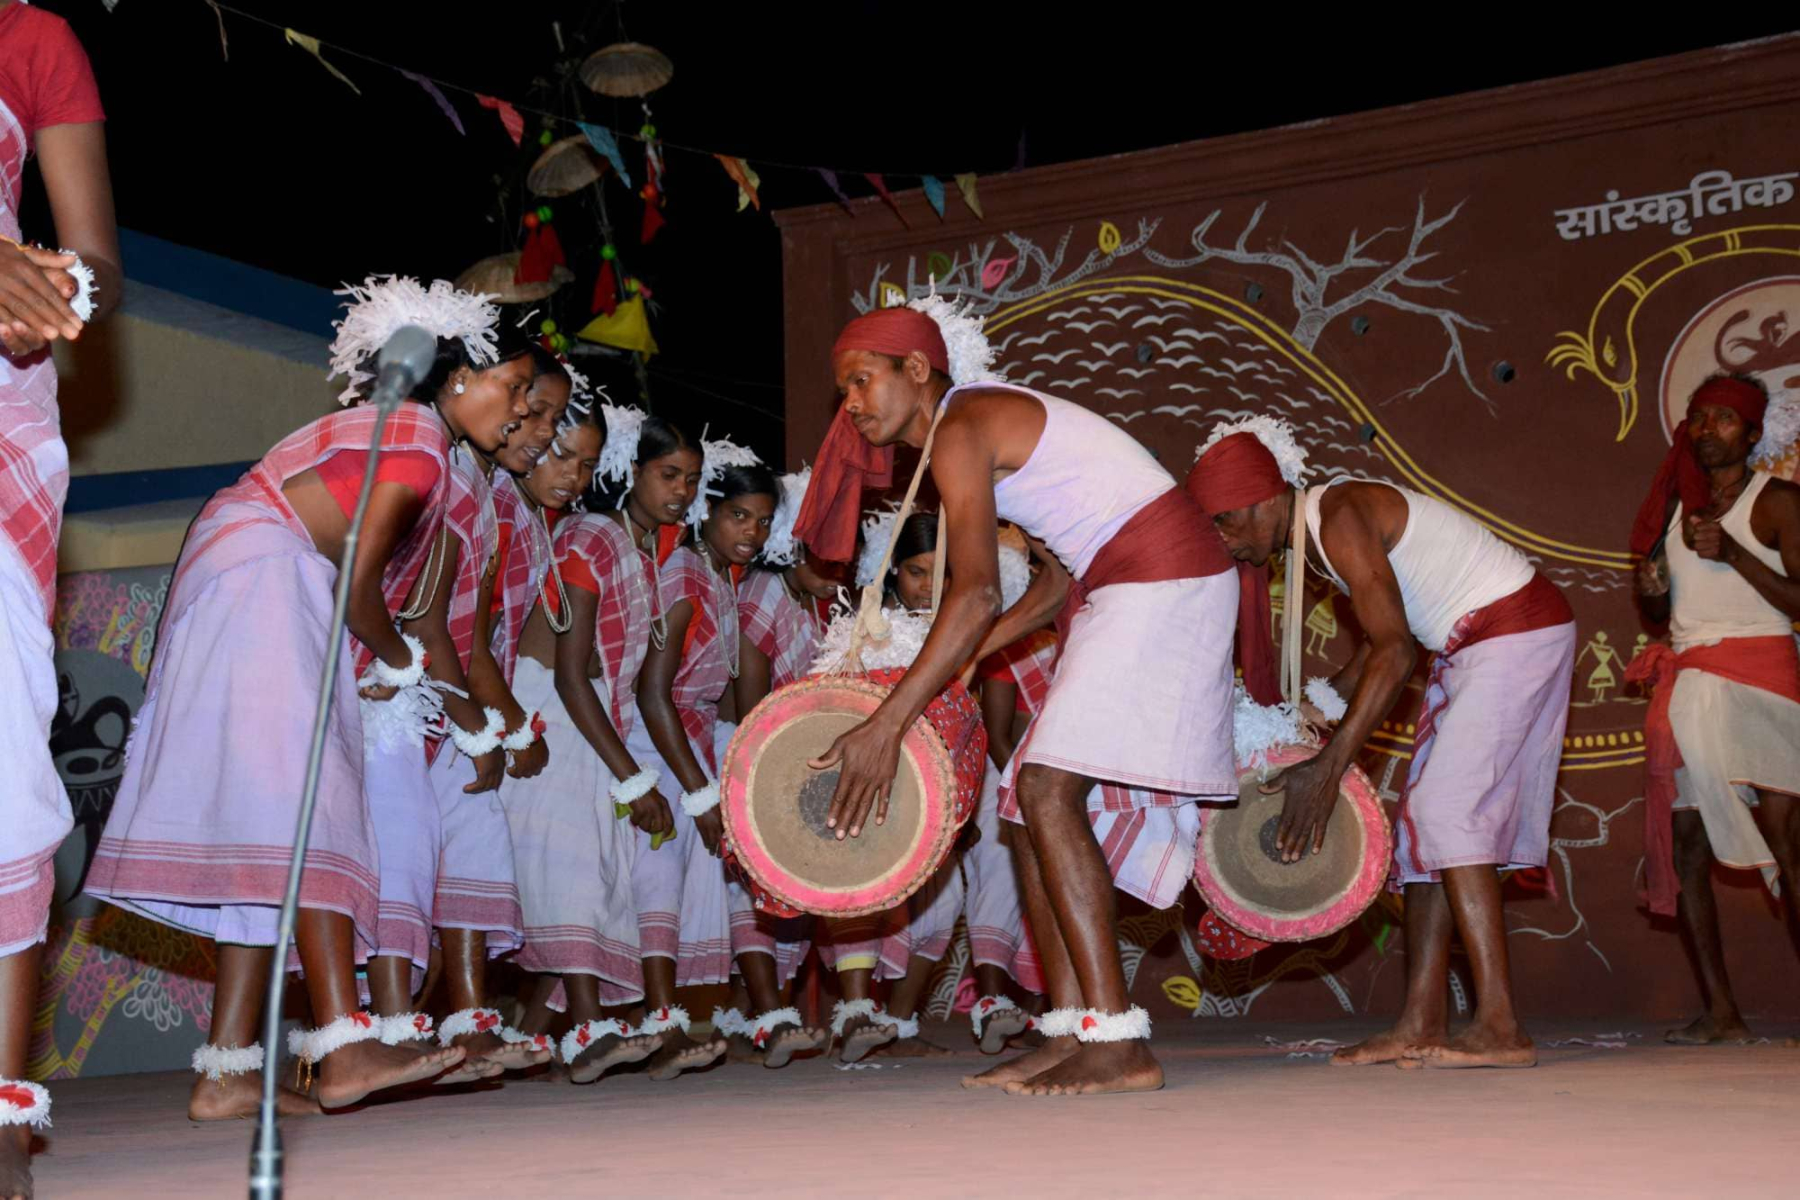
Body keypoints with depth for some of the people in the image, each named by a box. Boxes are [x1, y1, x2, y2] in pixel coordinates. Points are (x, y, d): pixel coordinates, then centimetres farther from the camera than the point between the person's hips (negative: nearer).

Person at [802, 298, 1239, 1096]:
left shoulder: (960, 428, -11)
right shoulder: (997, 419, 19)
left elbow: (976, 595, -21)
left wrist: (886, 726, -22)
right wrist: (971, 654, 18)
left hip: (1160, 579, -10)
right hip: (1131, 592, 10)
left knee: (1049, 790, -16)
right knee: (1040, 797, 6)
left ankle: (1118, 1043, -17)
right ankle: (1073, 1031, 5)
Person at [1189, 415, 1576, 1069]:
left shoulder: (1339, 519, -21)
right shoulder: (1318, 530, 9)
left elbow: (1394, 652, -27)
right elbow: (1380, 639, 16)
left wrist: (1328, 769, -28)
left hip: (1518, 631, -10)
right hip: (1475, 648, 10)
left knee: (1448, 812, -16)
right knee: (1426, 817, 5)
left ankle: (1500, 1027, -18)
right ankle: (1421, 1024, 3)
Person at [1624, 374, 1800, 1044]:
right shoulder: (1675, 506, 19)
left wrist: (1733, 554, -15)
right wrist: (1651, 590, 4)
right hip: (1686, 682, 5)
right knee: (1685, 847, -3)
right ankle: (1721, 1013, 1)